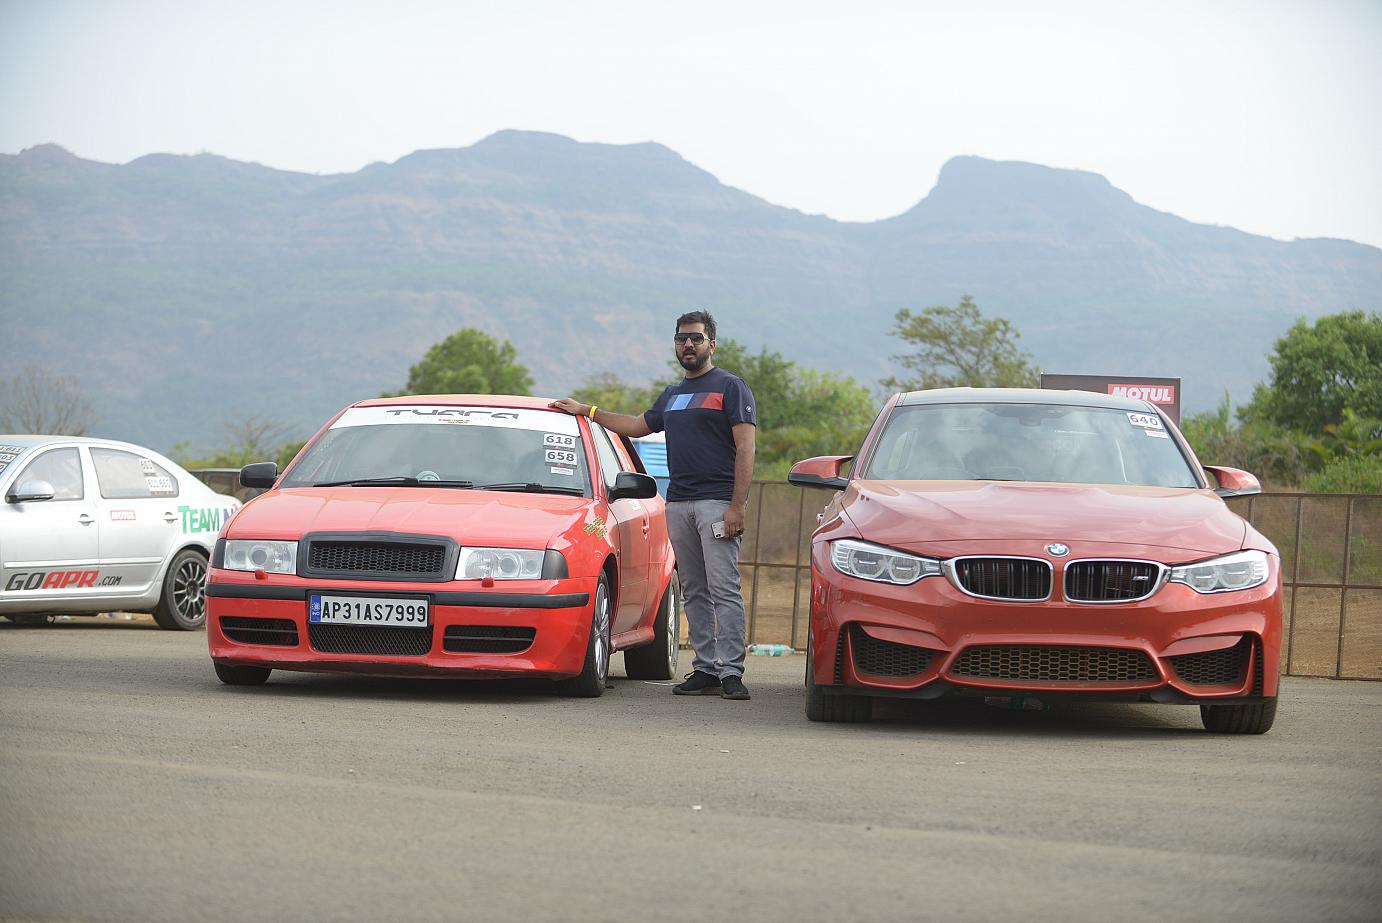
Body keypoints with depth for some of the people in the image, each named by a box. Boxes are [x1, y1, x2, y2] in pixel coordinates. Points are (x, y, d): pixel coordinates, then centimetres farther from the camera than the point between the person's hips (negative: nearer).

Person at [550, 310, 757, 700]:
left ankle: (731, 672, -14)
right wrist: (586, 411, 37)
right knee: (694, 592, 4)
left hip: (717, 503, -7)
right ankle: (705, 670, 4)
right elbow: (638, 426, 38)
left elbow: (745, 448, -7)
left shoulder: (731, 388, 0)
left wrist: (737, 506, -16)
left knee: (723, 589, -11)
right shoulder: (671, 396, 23)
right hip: (678, 503, 7)